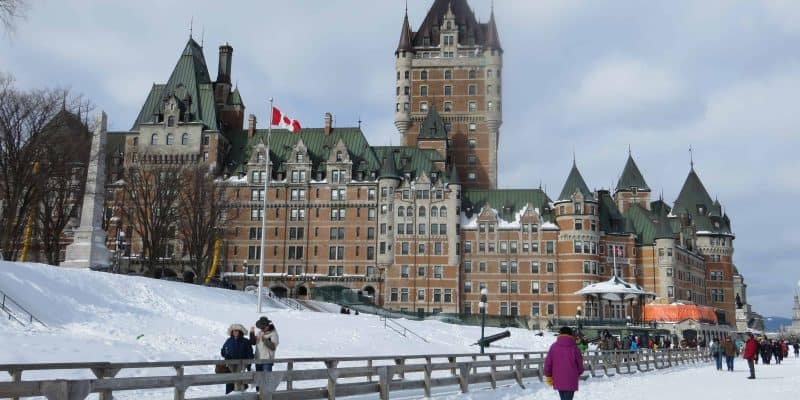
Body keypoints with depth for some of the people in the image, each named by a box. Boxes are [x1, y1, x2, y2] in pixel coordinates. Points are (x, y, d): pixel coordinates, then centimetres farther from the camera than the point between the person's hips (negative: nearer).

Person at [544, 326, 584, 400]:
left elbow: (548, 362, -1)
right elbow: (580, 363, 3)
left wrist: (548, 376, 11)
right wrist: (578, 373, 22)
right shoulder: (574, 348, -6)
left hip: (558, 380, 2)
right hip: (571, 380, -2)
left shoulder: (553, 347, -2)